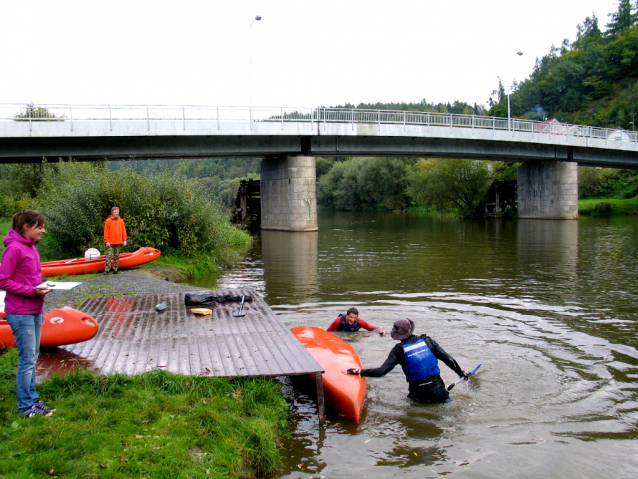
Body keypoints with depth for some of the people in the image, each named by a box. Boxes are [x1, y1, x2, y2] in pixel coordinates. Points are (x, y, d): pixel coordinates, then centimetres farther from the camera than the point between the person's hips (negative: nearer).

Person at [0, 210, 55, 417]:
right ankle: (26, 406, 8)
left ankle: (32, 399, 24)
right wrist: (32, 291, -20)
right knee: (27, 359, -2)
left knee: (32, 357, 14)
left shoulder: (31, 247, 12)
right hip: (20, 313, -9)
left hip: (34, 311, 9)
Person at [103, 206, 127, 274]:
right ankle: (106, 270, -5)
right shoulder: (108, 221, -1)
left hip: (119, 242, 3)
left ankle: (115, 269, 14)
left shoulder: (121, 221, 8)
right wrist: (107, 241, -8)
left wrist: (124, 240, 5)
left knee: (116, 256, 8)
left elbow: (123, 231, 11)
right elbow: (106, 232, -2)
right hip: (110, 243, -3)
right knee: (109, 256, -7)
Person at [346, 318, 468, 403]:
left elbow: (381, 372, -15)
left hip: (419, 395, -2)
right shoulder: (427, 340, -2)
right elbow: (448, 359, -1)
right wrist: (461, 373, 15)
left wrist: (358, 372, -7)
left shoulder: (399, 350, -8)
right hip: (438, 392, 2)